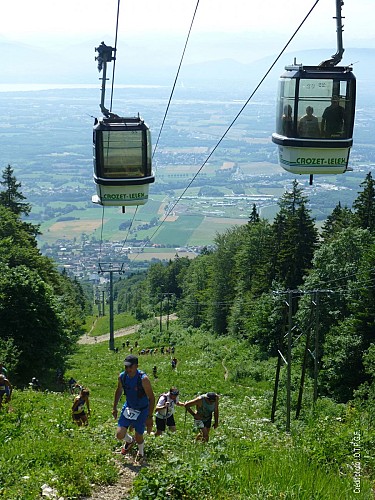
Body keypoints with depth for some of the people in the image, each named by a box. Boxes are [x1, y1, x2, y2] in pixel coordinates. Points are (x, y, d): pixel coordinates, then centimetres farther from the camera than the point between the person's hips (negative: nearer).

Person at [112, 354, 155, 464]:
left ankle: (141, 453, 40)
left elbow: (151, 398, -19)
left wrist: (150, 417, -18)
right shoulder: (122, 377, -13)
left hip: (142, 410, -4)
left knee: (138, 437, 5)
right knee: (120, 435, -6)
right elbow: (119, 391, 8)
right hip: (128, 407, 4)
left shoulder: (143, 379, -27)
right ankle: (129, 441, 31)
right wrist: (114, 408, 11)